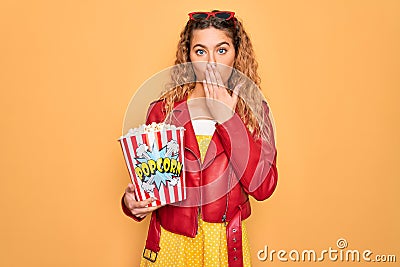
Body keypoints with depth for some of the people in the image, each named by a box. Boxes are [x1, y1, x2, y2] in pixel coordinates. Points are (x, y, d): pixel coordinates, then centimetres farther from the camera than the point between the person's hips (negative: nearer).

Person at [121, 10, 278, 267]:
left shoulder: (254, 109, -5)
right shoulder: (162, 110, -5)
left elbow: (263, 187, -16)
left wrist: (227, 118, -19)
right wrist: (133, 202, -18)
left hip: (225, 246, 0)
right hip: (170, 244, 0)